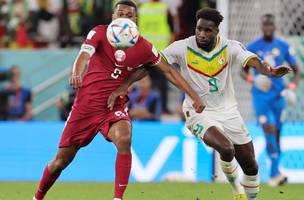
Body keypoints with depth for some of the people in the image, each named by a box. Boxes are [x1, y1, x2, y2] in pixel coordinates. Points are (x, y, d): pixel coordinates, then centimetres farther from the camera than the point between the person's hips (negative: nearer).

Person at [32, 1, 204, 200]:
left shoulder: (143, 47, -1)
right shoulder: (99, 33, -6)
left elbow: (169, 71, 8)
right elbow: (85, 55, -23)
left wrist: (194, 96, 3)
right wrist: (77, 74, -46)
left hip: (115, 107, 0)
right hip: (86, 104, 0)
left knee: (124, 140, -32)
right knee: (62, 159, 4)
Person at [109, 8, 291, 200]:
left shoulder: (230, 47, -10)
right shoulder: (183, 48, -13)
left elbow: (252, 61, -26)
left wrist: (268, 71, -48)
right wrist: (125, 85, -23)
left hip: (228, 111, 3)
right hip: (199, 112, -3)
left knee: (251, 166, 5)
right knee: (226, 148, -29)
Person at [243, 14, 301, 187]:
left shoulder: (284, 47, 4)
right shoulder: (252, 47, 1)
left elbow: (297, 70, 8)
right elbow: (243, 70, 7)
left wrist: (293, 86, -10)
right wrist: (251, 78, -15)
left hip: (278, 94, 2)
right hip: (260, 95, -2)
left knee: (276, 133, 5)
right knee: (268, 129, -18)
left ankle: (274, 173, 18)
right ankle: (276, 172, -20)